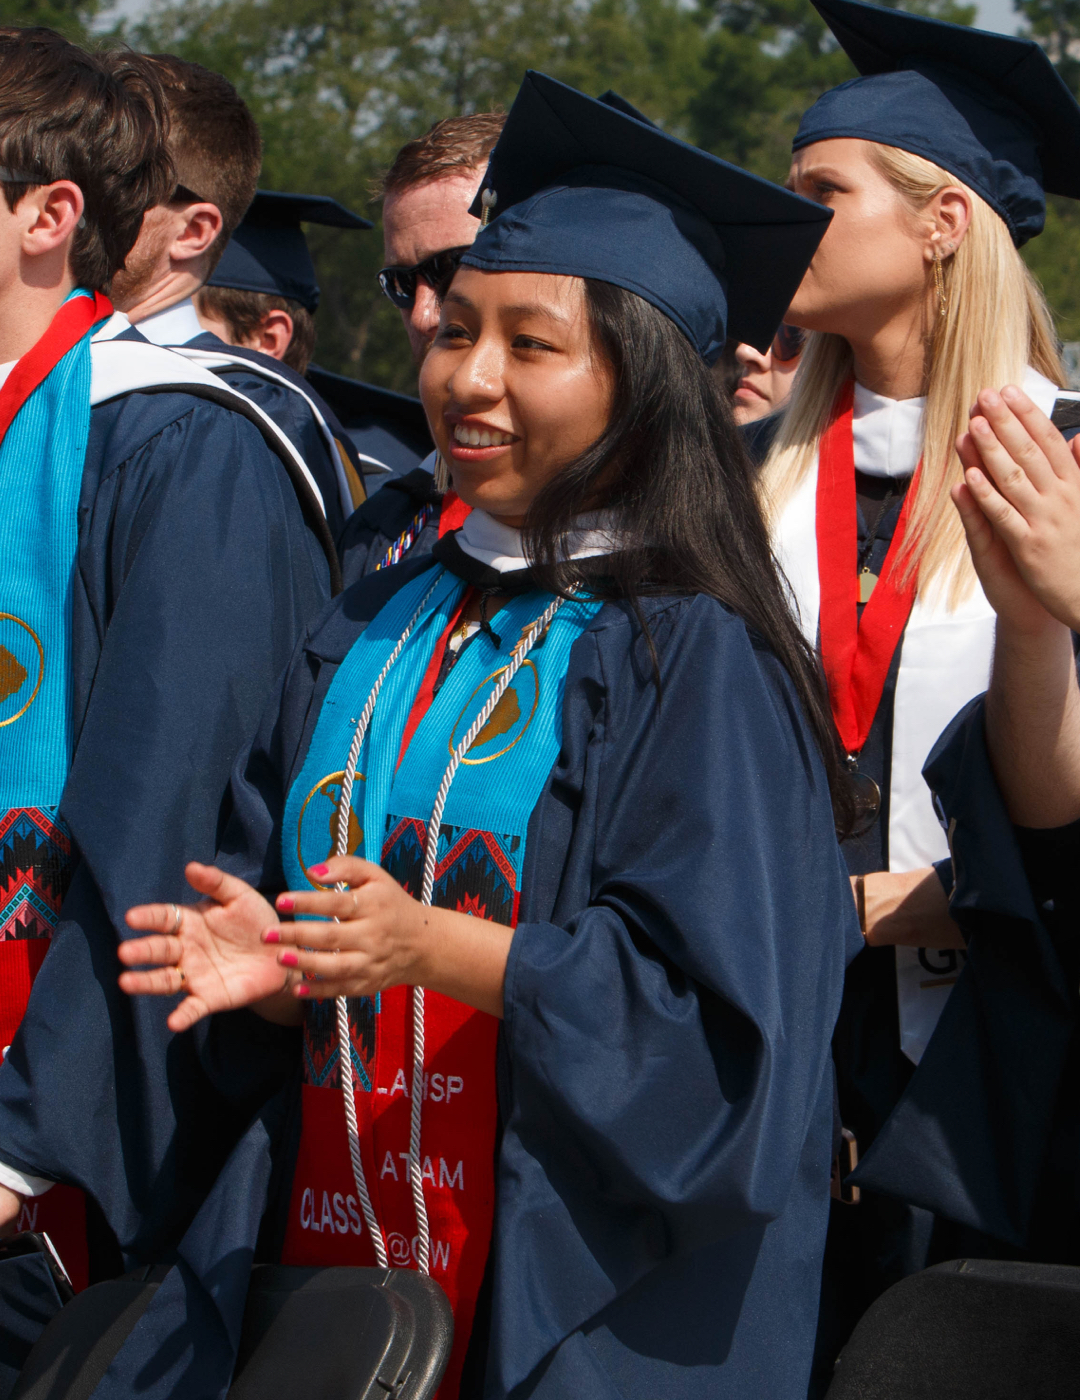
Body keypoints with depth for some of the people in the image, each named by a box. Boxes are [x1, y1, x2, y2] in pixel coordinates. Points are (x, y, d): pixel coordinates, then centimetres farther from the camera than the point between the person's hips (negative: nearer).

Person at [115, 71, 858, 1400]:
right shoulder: (373, 634, 10)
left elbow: (714, 1004, -17)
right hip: (333, 1244, 6)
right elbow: (270, 879, 15)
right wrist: (272, 960, -7)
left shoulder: (692, 659, -10)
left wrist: (440, 951, -26)